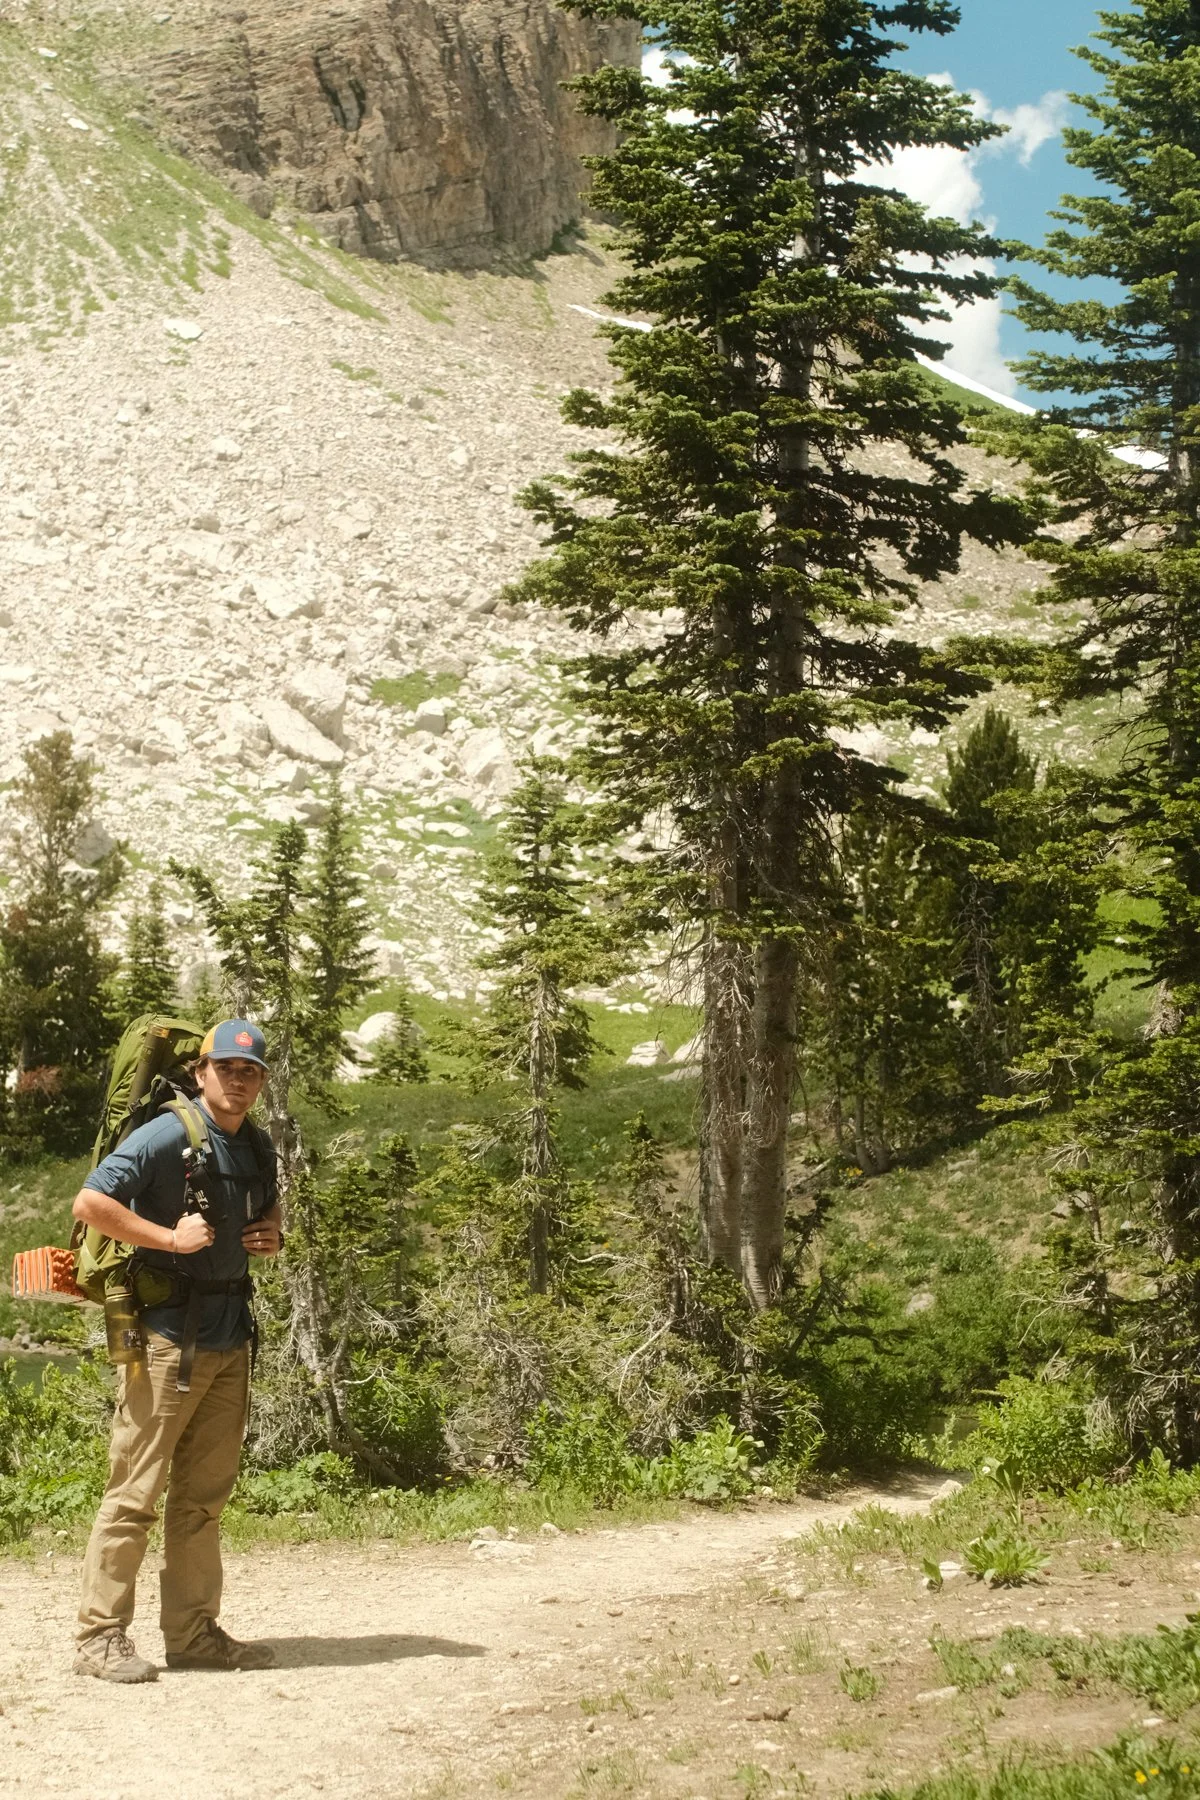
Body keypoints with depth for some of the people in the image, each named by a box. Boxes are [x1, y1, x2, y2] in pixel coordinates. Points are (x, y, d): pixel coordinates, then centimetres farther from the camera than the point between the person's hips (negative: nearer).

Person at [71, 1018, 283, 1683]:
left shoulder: (258, 1147, 13)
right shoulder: (166, 1136, -11)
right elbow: (89, 1203, -18)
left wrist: (270, 1234, 8)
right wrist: (169, 1237, -20)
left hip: (231, 1335, 8)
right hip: (168, 1331, -8)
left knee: (205, 1494, 12)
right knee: (136, 1489, -5)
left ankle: (193, 1632, 20)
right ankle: (99, 1636, 3)